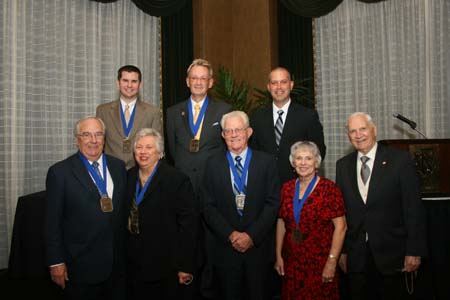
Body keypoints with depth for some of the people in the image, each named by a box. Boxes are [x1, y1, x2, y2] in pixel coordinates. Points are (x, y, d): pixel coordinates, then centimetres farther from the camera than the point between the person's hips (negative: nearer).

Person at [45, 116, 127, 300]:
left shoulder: (118, 166, 5)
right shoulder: (60, 172, -8)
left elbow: (125, 210, 9)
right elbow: (53, 222, -7)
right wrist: (56, 262, -7)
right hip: (80, 266, -4)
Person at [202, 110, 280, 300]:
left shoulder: (267, 162, 1)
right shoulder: (213, 164, 3)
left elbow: (273, 203, -4)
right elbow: (208, 206, -1)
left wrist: (252, 236, -12)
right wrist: (230, 234, -11)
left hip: (259, 246, 0)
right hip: (225, 247, 1)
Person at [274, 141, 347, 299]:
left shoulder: (329, 188, -9)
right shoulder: (287, 188, 3)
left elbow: (340, 226, -11)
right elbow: (281, 222, 9)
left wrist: (332, 261, -14)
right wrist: (278, 256, 7)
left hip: (319, 261, -4)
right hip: (291, 261, 4)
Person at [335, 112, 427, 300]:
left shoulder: (400, 160, -5)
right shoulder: (343, 165, 6)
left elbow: (414, 209, -6)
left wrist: (414, 251, -9)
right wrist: (341, 250, 6)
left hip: (391, 254, -2)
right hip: (356, 256, 3)